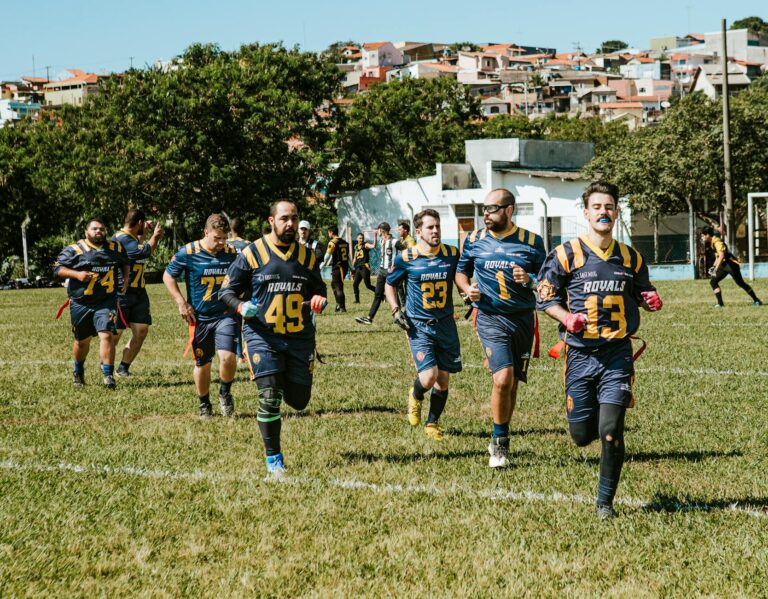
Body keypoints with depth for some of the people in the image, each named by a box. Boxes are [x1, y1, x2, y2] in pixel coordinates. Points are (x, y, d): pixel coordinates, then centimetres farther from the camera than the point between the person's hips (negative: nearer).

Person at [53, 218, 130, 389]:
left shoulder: (116, 248, 8)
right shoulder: (74, 250, -4)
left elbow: (125, 262, 27)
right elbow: (57, 269, -6)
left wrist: (125, 278, 13)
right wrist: (77, 274, -19)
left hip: (106, 302, 1)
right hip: (80, 303, -1)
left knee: (107, 335, -18)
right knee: (82, 341, 13)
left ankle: (108, 375, -15)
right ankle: (78, 372, 38)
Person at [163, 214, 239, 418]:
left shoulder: (232, 254, 0)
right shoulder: (188, 253, -9)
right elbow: (168, 276, 3)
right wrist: (181, 303, -4)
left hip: (226, 315, 1)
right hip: (200, 317, -1)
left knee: (228, 357, -19)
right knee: (202, 364, 7)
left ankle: (225, 394, 9)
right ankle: (204, 406, 28)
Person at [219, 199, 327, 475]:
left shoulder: (307, 256, 9)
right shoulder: (252, 253, -2)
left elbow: (318, 288, 20)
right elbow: (226, 290, 2)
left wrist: (318, 299, -4)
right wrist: (241, 307, -18)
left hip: (300, 338, 4)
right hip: (263, 337, -3)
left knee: (299, 400, 4)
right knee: (269, 397, -14)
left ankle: (283, 383, 42)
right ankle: (273, 458, 0)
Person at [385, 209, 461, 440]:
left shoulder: (452, 254, 0)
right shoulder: (406, 258, -6)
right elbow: (390, 284, 10)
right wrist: (396, 310, -3)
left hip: (445, 324, 3)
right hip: (418, 326, -3)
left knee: (443, 380, 6)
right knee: (429, 376, -16)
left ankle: (433, 422, 28)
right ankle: (416, 397, 20)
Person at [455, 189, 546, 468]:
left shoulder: (531, 241, 0)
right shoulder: (475, 239, 4)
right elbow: (461, 271, 19)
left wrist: (529, 279, -16)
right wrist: (467, 290, -2)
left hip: (523, 319, 1)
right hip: (491, 317, -1)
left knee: (511, 383, 9)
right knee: (503, 379, -18)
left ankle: (500, 441, 27)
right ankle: (500, 443, -3)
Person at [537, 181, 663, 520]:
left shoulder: (630, 258, 8)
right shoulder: (567, 254, -1)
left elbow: (641, 293, 23)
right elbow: (545, 297, 2)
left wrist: (651, 300, -1)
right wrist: (567, 318, -16)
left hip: (617, 354, 1)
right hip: (580, 354, -1)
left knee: (610, 431, -12)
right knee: (581, 436, 4)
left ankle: (605, 501, 4)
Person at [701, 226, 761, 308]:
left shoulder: (717, 242, -21)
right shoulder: (712, 242, 9)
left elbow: (721, 256, -34)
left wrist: (716, 269, -38)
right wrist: (713, 267, 20)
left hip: (731, 264, -10)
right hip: (724, 265, 10)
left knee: (740, 283, -2)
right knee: (713, 282, -1)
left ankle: (756, 300, 9)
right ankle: (720, 303, -5)